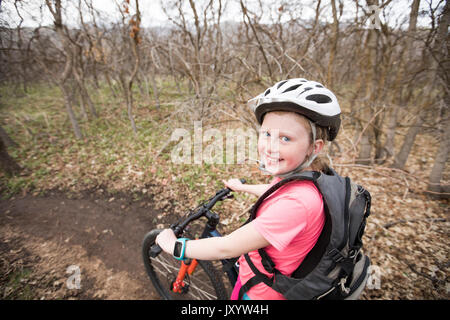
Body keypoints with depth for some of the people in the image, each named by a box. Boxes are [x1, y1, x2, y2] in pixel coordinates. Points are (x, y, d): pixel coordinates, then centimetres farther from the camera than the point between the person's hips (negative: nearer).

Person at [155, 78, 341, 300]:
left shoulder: (296, 202, -38)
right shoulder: (296, 176, -12)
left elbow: (225, 248, -31)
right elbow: (274, 192, 12)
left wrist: (172, 245, -16)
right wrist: (243, 187, 27)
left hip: (261, 292, -6)